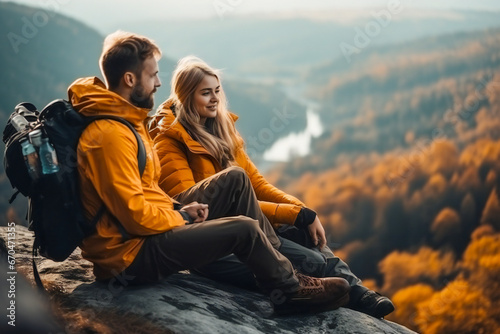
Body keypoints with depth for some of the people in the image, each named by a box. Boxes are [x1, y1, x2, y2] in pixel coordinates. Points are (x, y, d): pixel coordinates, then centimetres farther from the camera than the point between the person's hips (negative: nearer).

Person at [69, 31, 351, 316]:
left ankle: (276, 257, 13)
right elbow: (135, 215, -26)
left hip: (153, 225, 11)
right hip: (130, 253, -11)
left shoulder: (124, 116, 9)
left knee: (235, 179, 7)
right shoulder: (110, 134, -25)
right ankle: (291, 290, 9)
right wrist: (180, 218, -10)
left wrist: (176, 209, 3)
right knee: (243, 229, -15)